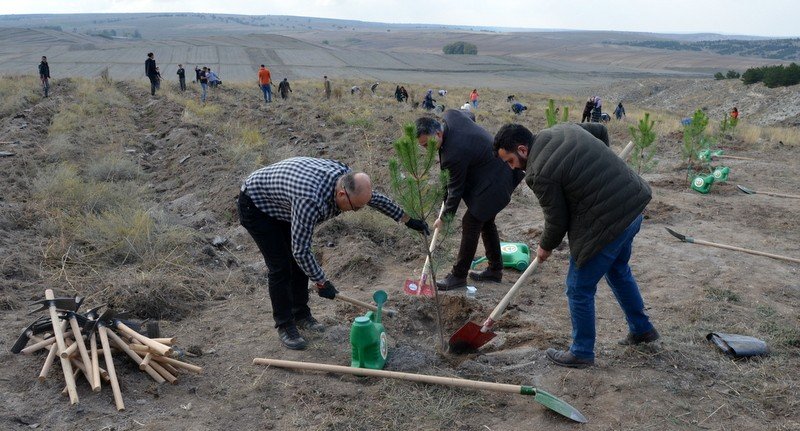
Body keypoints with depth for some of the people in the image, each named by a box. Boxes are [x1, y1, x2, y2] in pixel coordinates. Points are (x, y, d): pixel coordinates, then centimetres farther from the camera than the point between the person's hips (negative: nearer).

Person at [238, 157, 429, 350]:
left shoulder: (345, 176, -19)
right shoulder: (309, 200, -43)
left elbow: (376, 198, 0)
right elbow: (301, 249, -34)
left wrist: (408, 220, 7)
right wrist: (321, 282, -21)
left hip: (282, 202, 8)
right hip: (255, 204, -8)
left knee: (299, 261, 8)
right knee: (280, 267, -9)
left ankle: (301, 314, 23)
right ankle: (284, 325, 6)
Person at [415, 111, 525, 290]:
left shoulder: (454, 153, -31)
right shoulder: (449, 115, -8)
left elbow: (456, 188, -19)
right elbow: (470, 115, 16)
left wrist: (445, 217, -5)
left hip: (493, 183, -11)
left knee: (470, 223, -6)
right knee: (486, 221, 18)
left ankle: (458, 276, 4)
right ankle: (495, 269, 30)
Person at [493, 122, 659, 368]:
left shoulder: (540, 174, -20)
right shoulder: (563, 129, 5)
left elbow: (557, 220, -11)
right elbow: (601, 130, 22)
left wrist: (546, 247, 9)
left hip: (607, 224, -10)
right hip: (634, 203, 10)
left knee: (579, 289, 6)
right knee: (618, 271, 30)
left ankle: (582, 353, 22)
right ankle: (642, 330, 45)